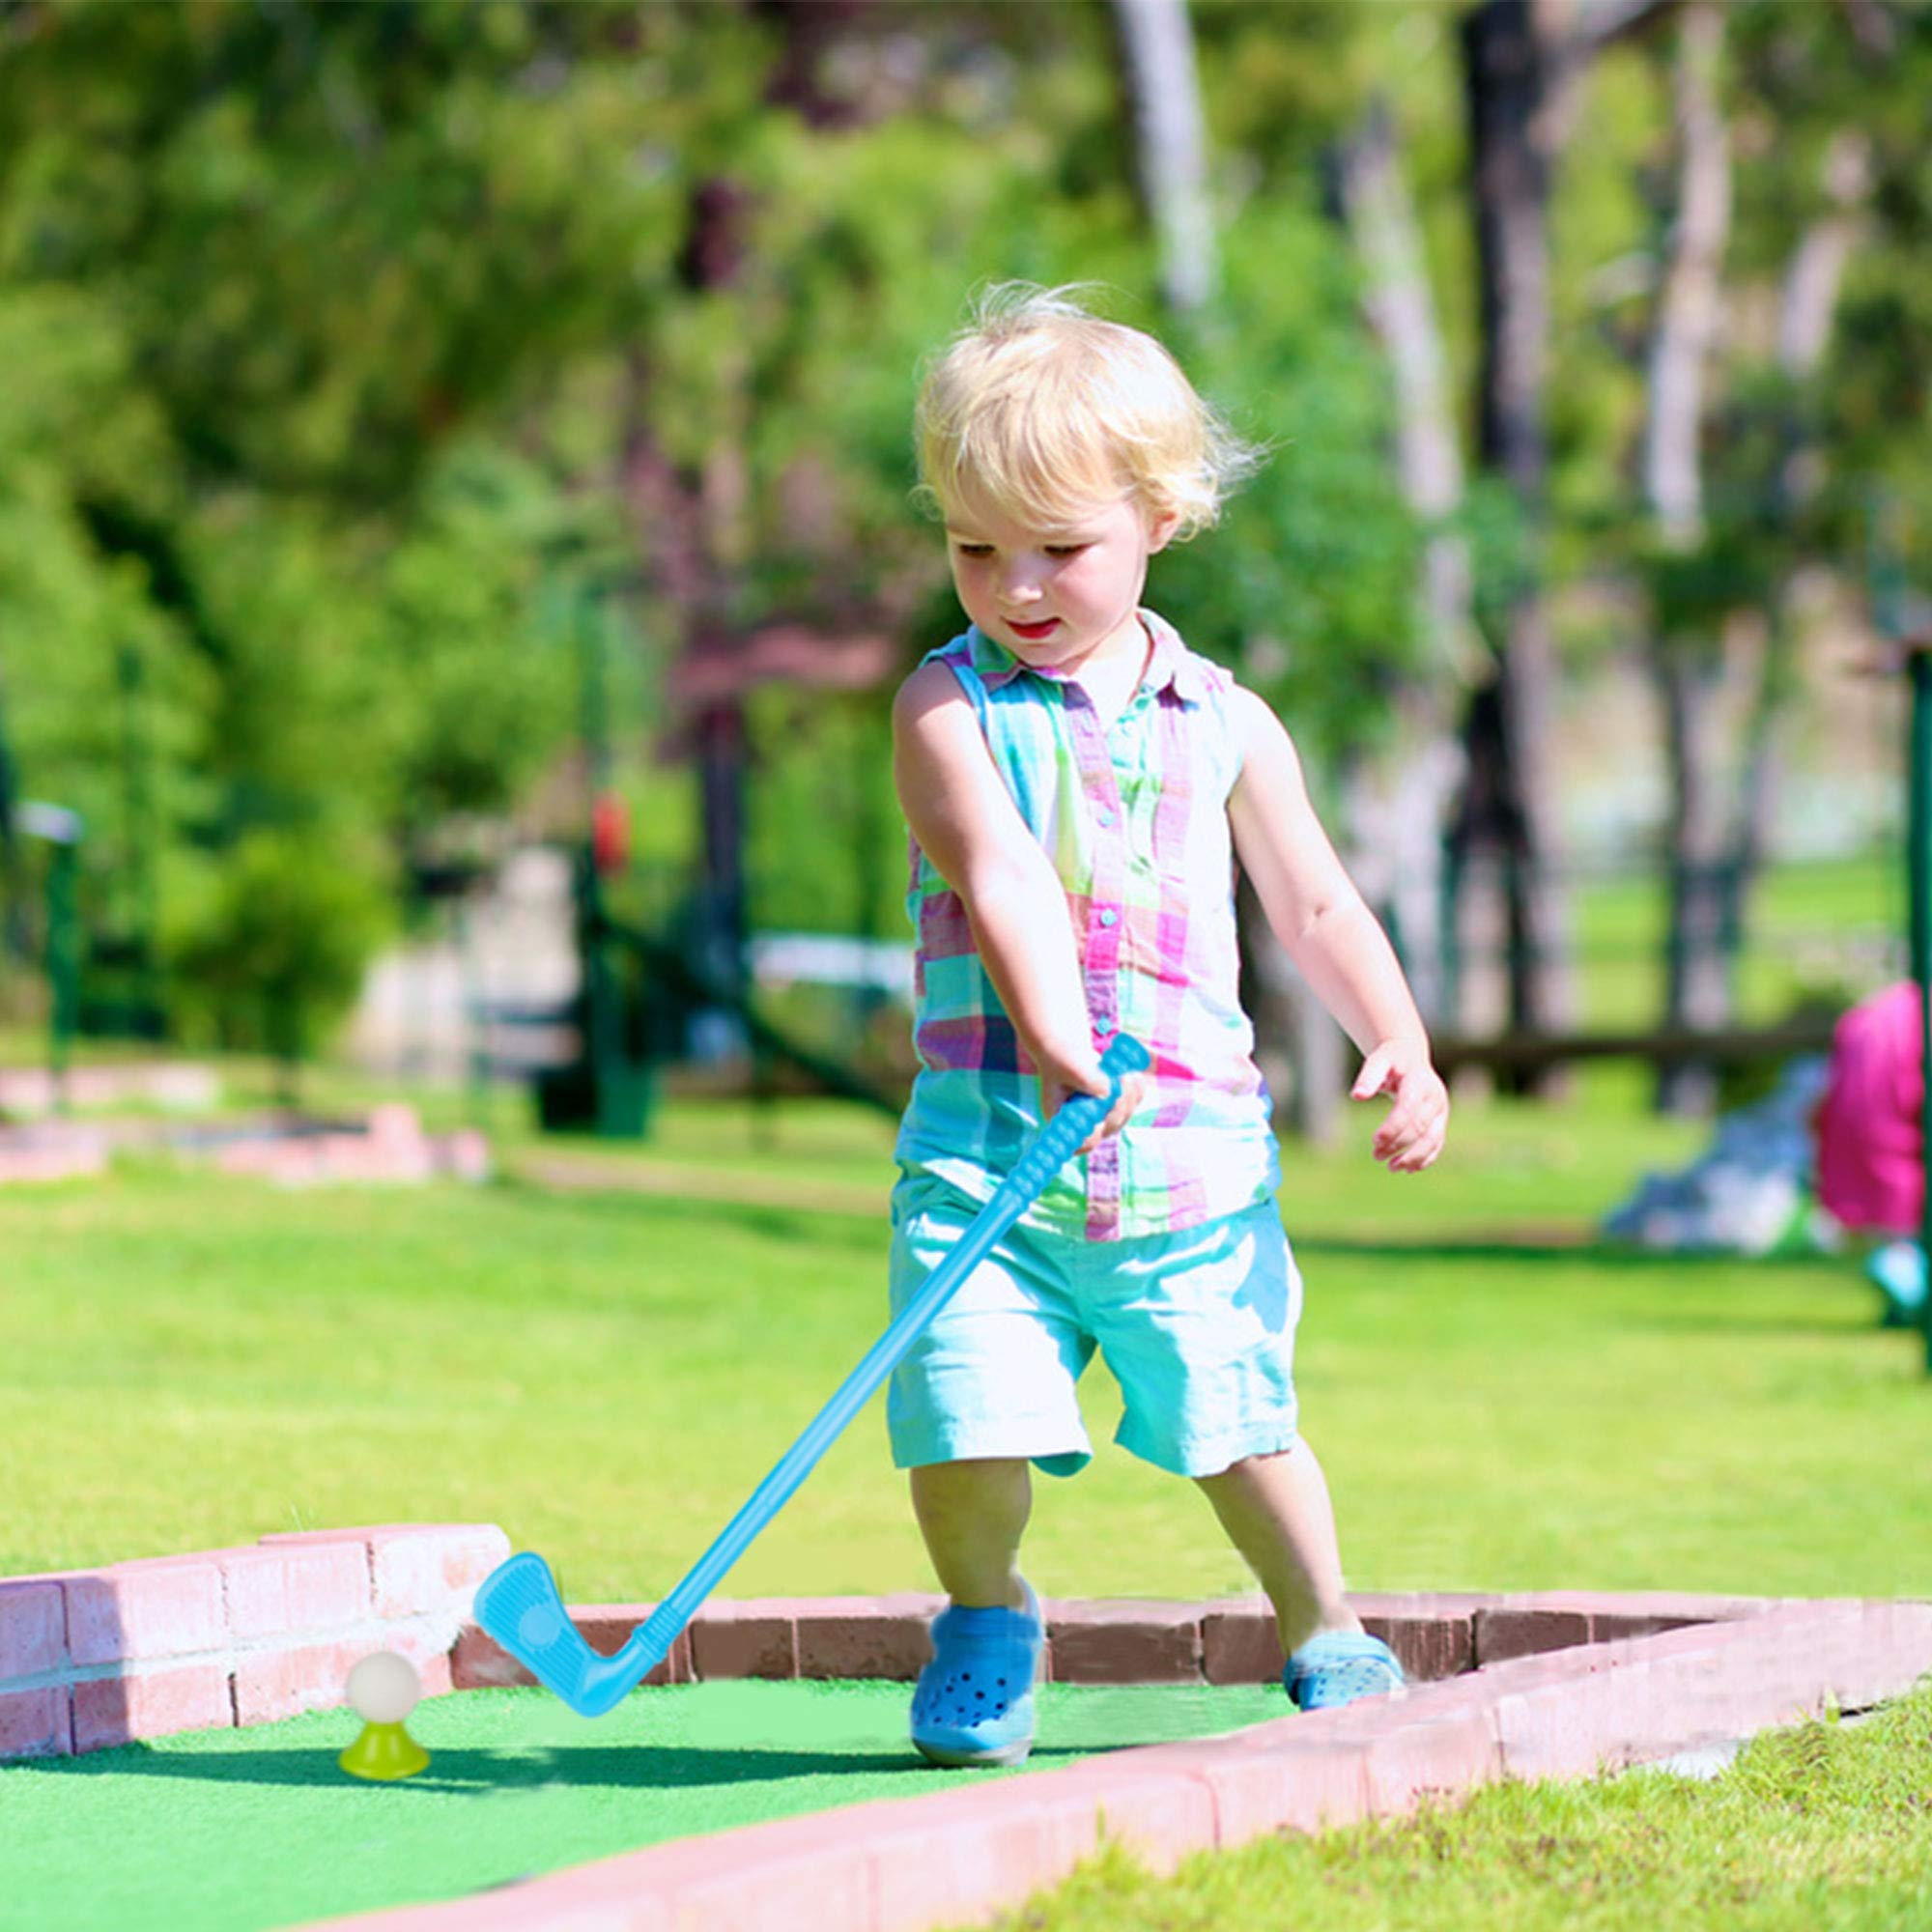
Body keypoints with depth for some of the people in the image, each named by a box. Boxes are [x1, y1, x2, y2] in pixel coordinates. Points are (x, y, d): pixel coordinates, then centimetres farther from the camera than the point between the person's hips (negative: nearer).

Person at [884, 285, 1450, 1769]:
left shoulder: (1224, 727, 9)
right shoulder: (950, 711, -1)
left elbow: (1314, 905, 13)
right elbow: (1003, 880, -15)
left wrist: (1400, 1049, -3)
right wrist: (1061, 1043, -30)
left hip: (1192, 1148, 2)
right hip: (991, 1141, -2)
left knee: (1240, 1422, 1)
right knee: (963, 1429, -11)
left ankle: (1325, 1632, 24)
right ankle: (987, 1617, 18)